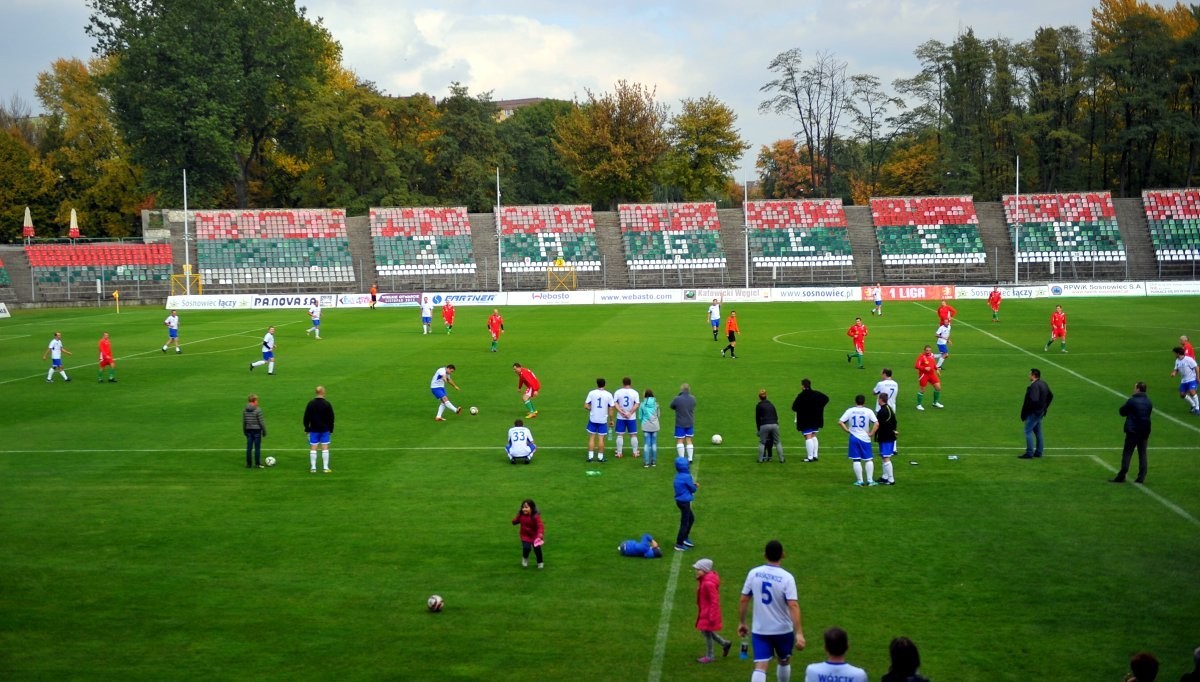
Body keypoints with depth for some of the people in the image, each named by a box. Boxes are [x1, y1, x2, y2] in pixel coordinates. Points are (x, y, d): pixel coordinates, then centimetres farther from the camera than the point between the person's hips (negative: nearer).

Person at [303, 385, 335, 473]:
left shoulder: (311, 404, -2)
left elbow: (306, 417, 1)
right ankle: (326, 468, 0)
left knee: (313, 448, 4)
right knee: (325, 448, 2)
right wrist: (331, 429, 8)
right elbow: (331, 418, -1)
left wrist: (307, 429, 9)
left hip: (314, 430, 1)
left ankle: (313, 468, 3)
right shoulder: (327, 404, -5)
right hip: (325, 430, -1)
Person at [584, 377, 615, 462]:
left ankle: (590, 456, 6)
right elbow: (611, 409, -2)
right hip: (603, 420, 0)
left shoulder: (592, 393, -5)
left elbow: (586, 406, -7)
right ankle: (600, 457, 9)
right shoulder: (608, 395, -4)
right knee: (601, 438, 6)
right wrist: (611, 420, 8)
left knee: (592, 437, 9)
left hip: (593, 419, 0)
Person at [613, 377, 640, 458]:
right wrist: (630, 413, -12)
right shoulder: (634, 393, -2)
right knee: (633, 435, 9)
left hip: (620, 418, 0)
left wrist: (621, 412, -13)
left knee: (620, 435, 5)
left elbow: (615, 404, -8)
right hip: (632, 418, 0)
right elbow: (636, 405, -10)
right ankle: (635, 452, 13)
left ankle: (619, 453, 7)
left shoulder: (618, 392, -1)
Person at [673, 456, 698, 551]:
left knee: (691, 518, 25)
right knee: (684, 523, 0)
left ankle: (685, 538, 34)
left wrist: (694, 485, 1)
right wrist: (695, 486, 9)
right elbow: (693, 489, -12)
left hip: (680, 500, 9)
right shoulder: (686, 477, -22)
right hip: (685, 501, -9)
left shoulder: (678, 476, 5)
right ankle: (679, 544, 5)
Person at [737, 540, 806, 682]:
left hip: (759, 630, 1)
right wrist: (799, 633, -23)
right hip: (783, 630, -1)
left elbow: (743, 600, 0)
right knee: (784, 662, 22)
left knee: (760, 667, -3)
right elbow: (793, 605, -22)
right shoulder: (787, 578, -14)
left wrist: (741, 623, 13)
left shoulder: (754, 573, -4)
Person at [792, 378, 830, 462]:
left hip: (805, 420, -6)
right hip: (815, 419, 6)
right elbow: (826, 398, 15)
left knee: (808, 437, -3)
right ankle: (815, 455, 18)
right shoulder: (816, 394, 2)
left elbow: (794, 408, -18)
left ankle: (810, 457, -3)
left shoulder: (801, 396, -17)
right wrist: (819, 407, 15)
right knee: (814, 436, 17)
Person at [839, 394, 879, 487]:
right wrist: (871, 433, -5)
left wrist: (847, 430, 1)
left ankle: (860, 480, 7)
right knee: (869, 460, 10)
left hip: (853, 437, 1)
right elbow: (877, 424, -13)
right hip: (865, 438, -1)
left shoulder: (850, 410, 0)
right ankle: (870, 480, 6)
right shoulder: (868, 411, -4)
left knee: (856, 460, 6)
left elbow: (840, 422, -6)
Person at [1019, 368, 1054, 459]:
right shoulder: (1044, 384, 10)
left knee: (1028, 431, -5)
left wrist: (1024, 413, -20)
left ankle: (1029, 453, -6)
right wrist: (1045, 407, 22)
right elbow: (1050, 396, 22)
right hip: (1041, 412, 10)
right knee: (1038, 432, 16)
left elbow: (1033, 400, -29)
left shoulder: (1034, 386, -22)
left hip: (1033, 412, -10)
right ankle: (1038, 452, 22)